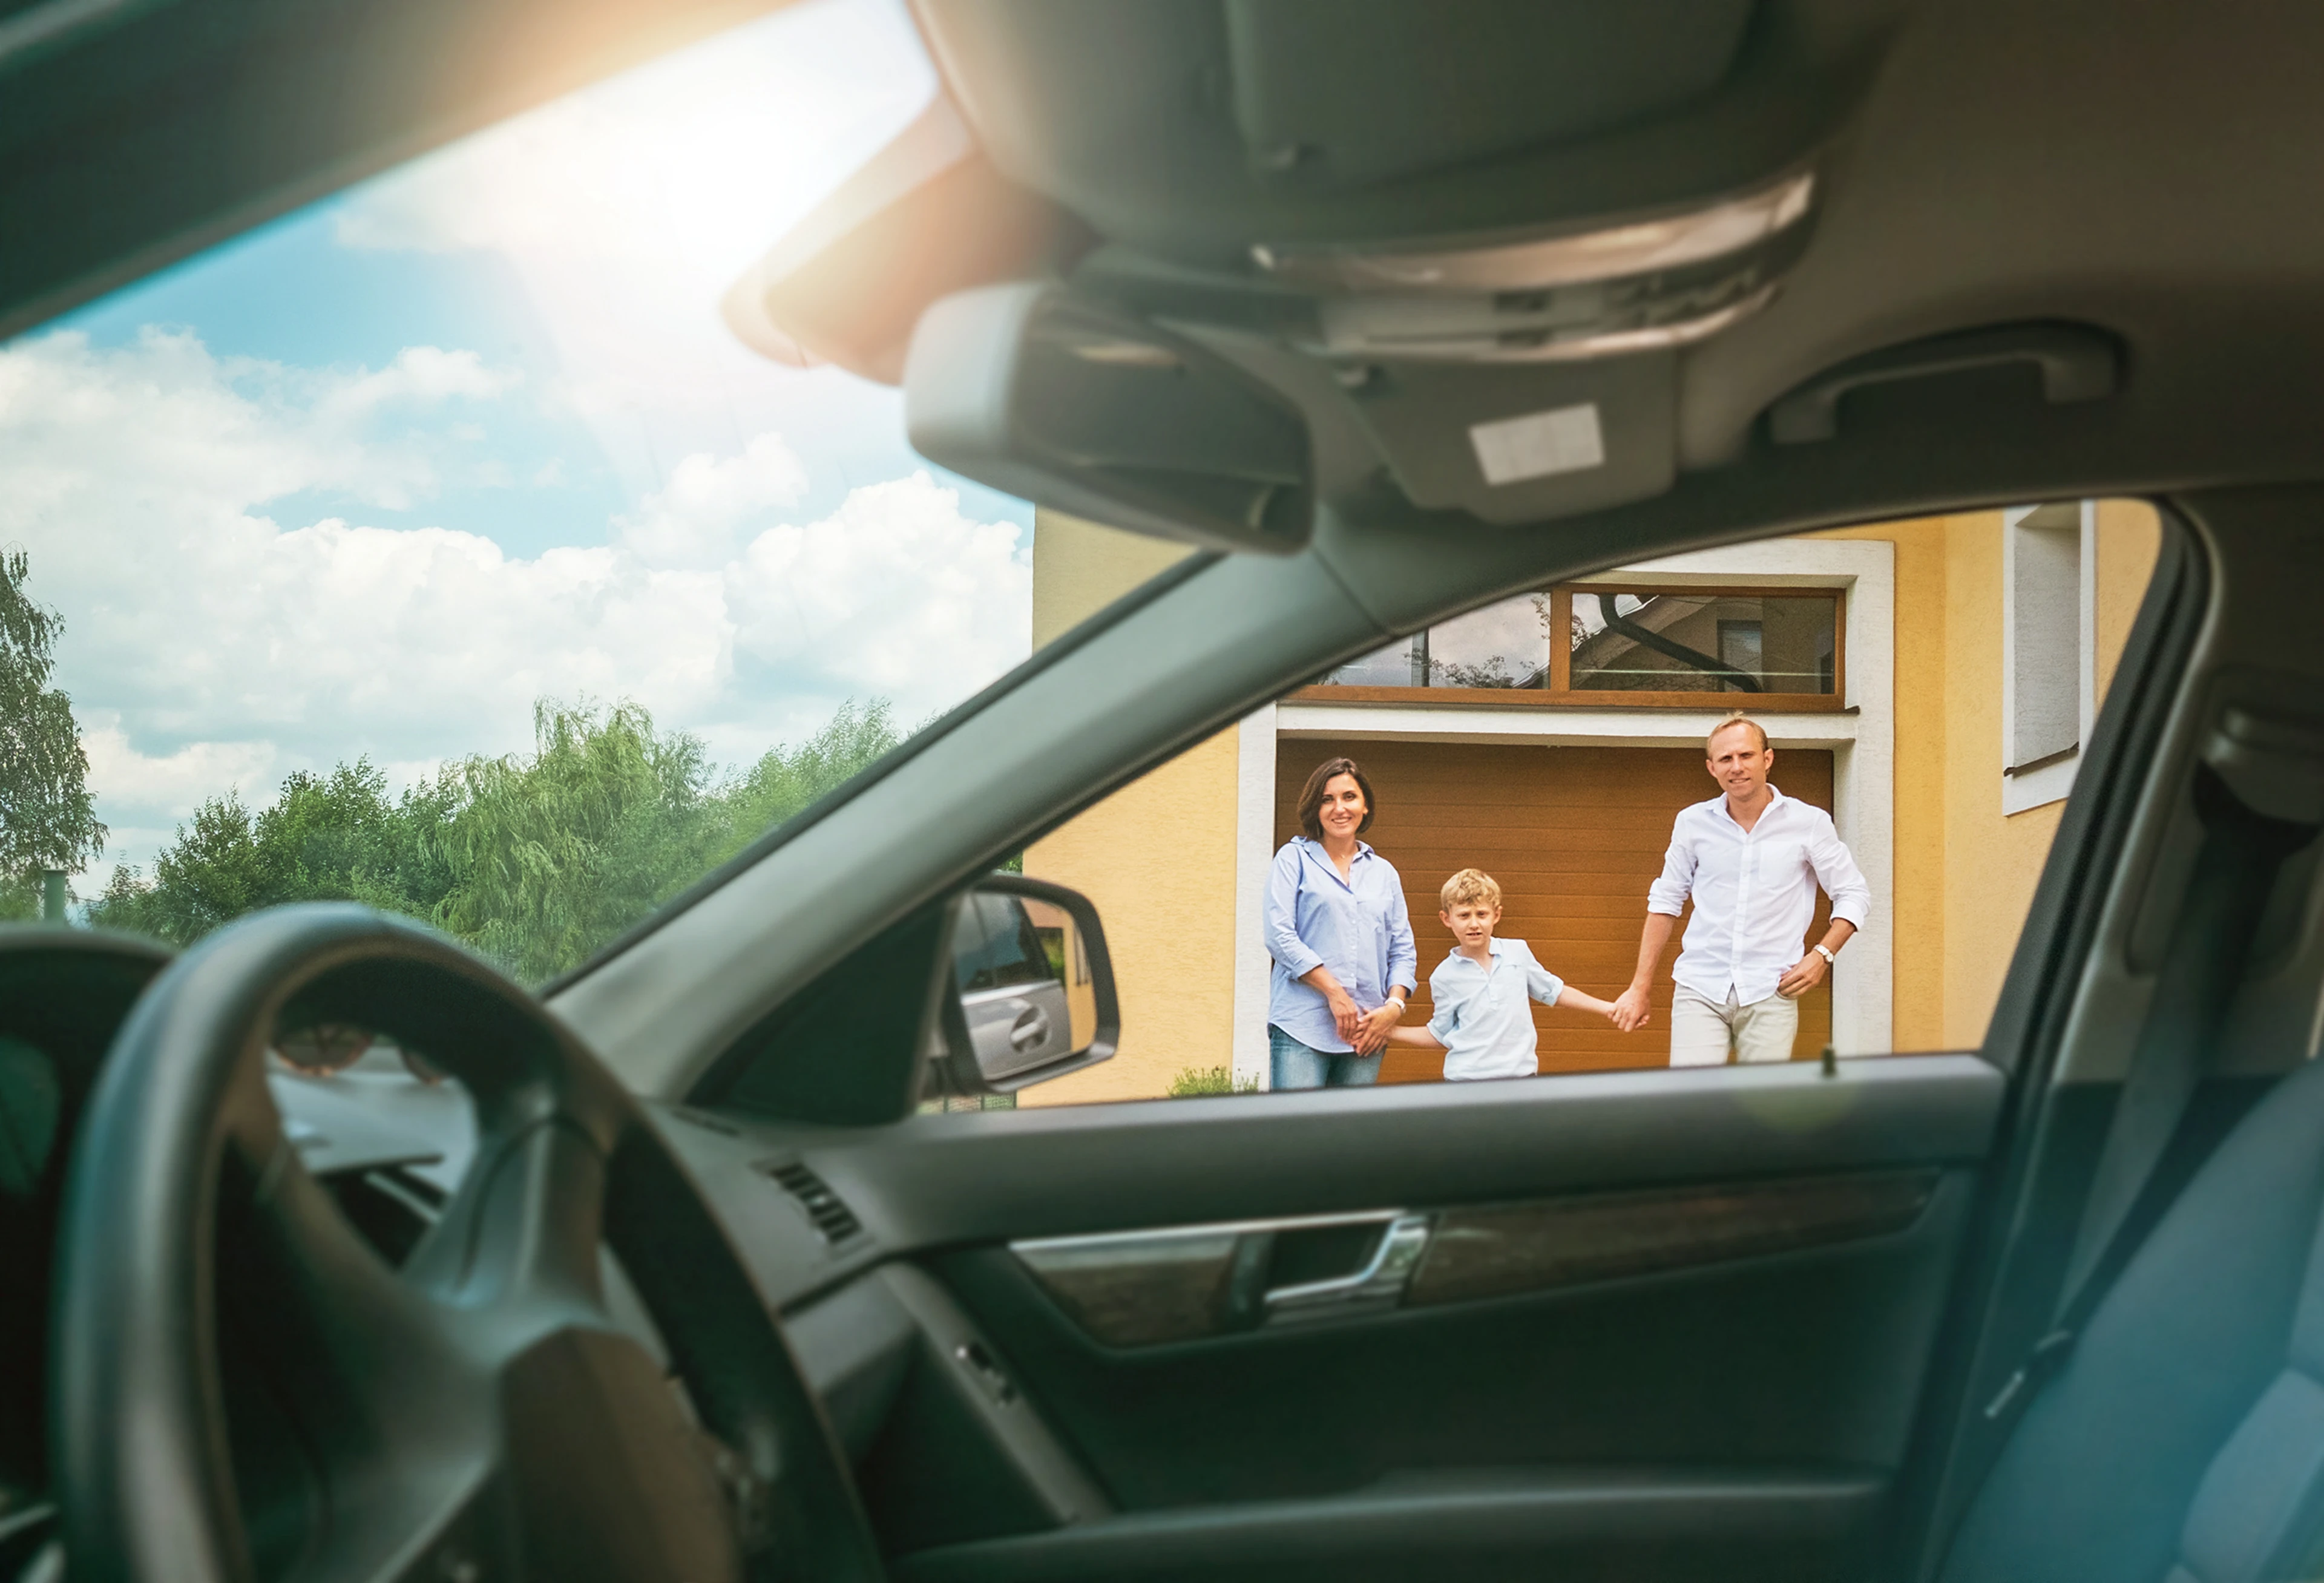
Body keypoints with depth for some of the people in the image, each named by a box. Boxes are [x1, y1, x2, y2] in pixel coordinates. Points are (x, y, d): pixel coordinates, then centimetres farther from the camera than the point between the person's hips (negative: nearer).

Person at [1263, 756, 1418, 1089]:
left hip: (1367, 1031, 4)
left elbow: (1403, 950, 17)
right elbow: (1279, 936, -4)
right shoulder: (1295, 859, 7)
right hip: (1302, 1027, -4)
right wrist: (1334, 993, -10)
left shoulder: (1384, 872, 19)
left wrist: (1394, 1006, -1)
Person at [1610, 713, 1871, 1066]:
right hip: (1700, 989, 1)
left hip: (1770, 994, -1)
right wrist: (1639, 988, 12)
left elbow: (1854, 895, 10)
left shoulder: (1809, 823, 2)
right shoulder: (1693, 823, 7)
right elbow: (1665, 903, 14)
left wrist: (1821, 955, -5)